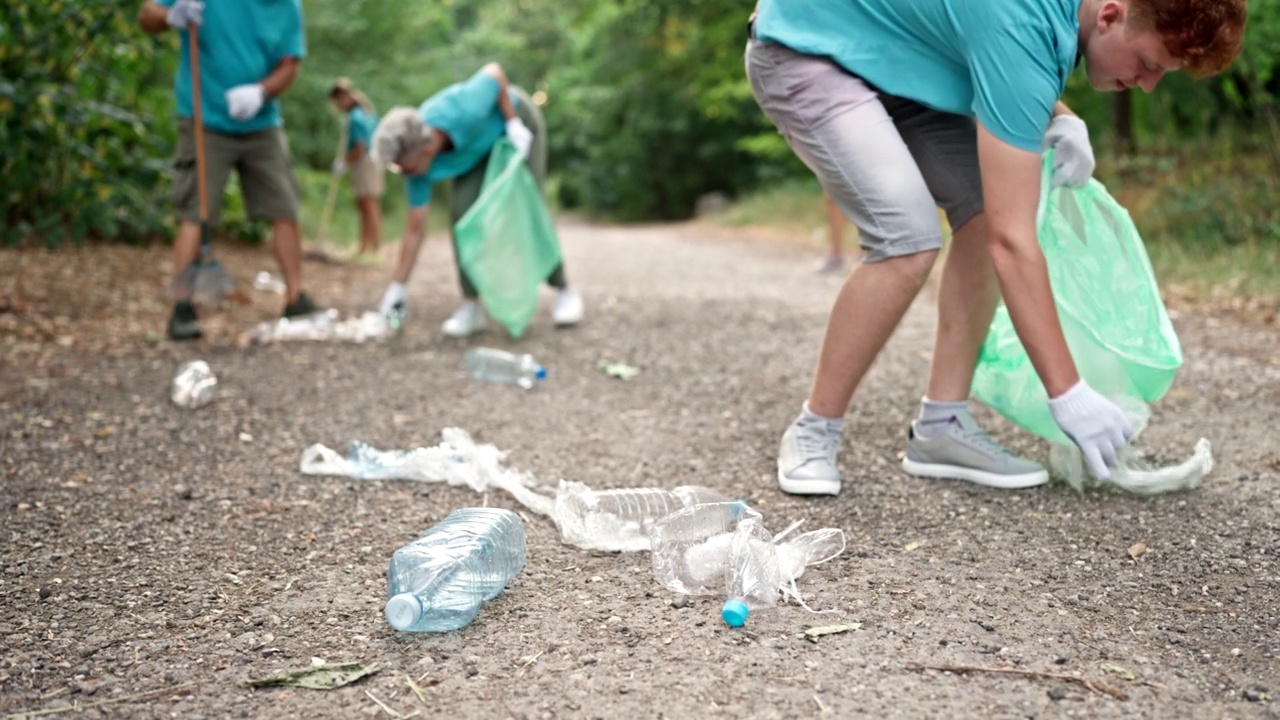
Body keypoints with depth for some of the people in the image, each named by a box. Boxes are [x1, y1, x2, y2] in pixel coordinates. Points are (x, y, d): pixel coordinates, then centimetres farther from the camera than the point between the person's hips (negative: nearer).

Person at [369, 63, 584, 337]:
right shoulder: (416, 159, -27)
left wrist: (513, 123, -27)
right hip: (478, 148, 3)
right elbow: (415, 229, -19)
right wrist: (396, 287, -16)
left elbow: (495, 71, -24)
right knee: (461, 211, -17)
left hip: (516, 120, -3)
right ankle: (471, 306, -8)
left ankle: (563, 291, 9)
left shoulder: (465, 112, -44)